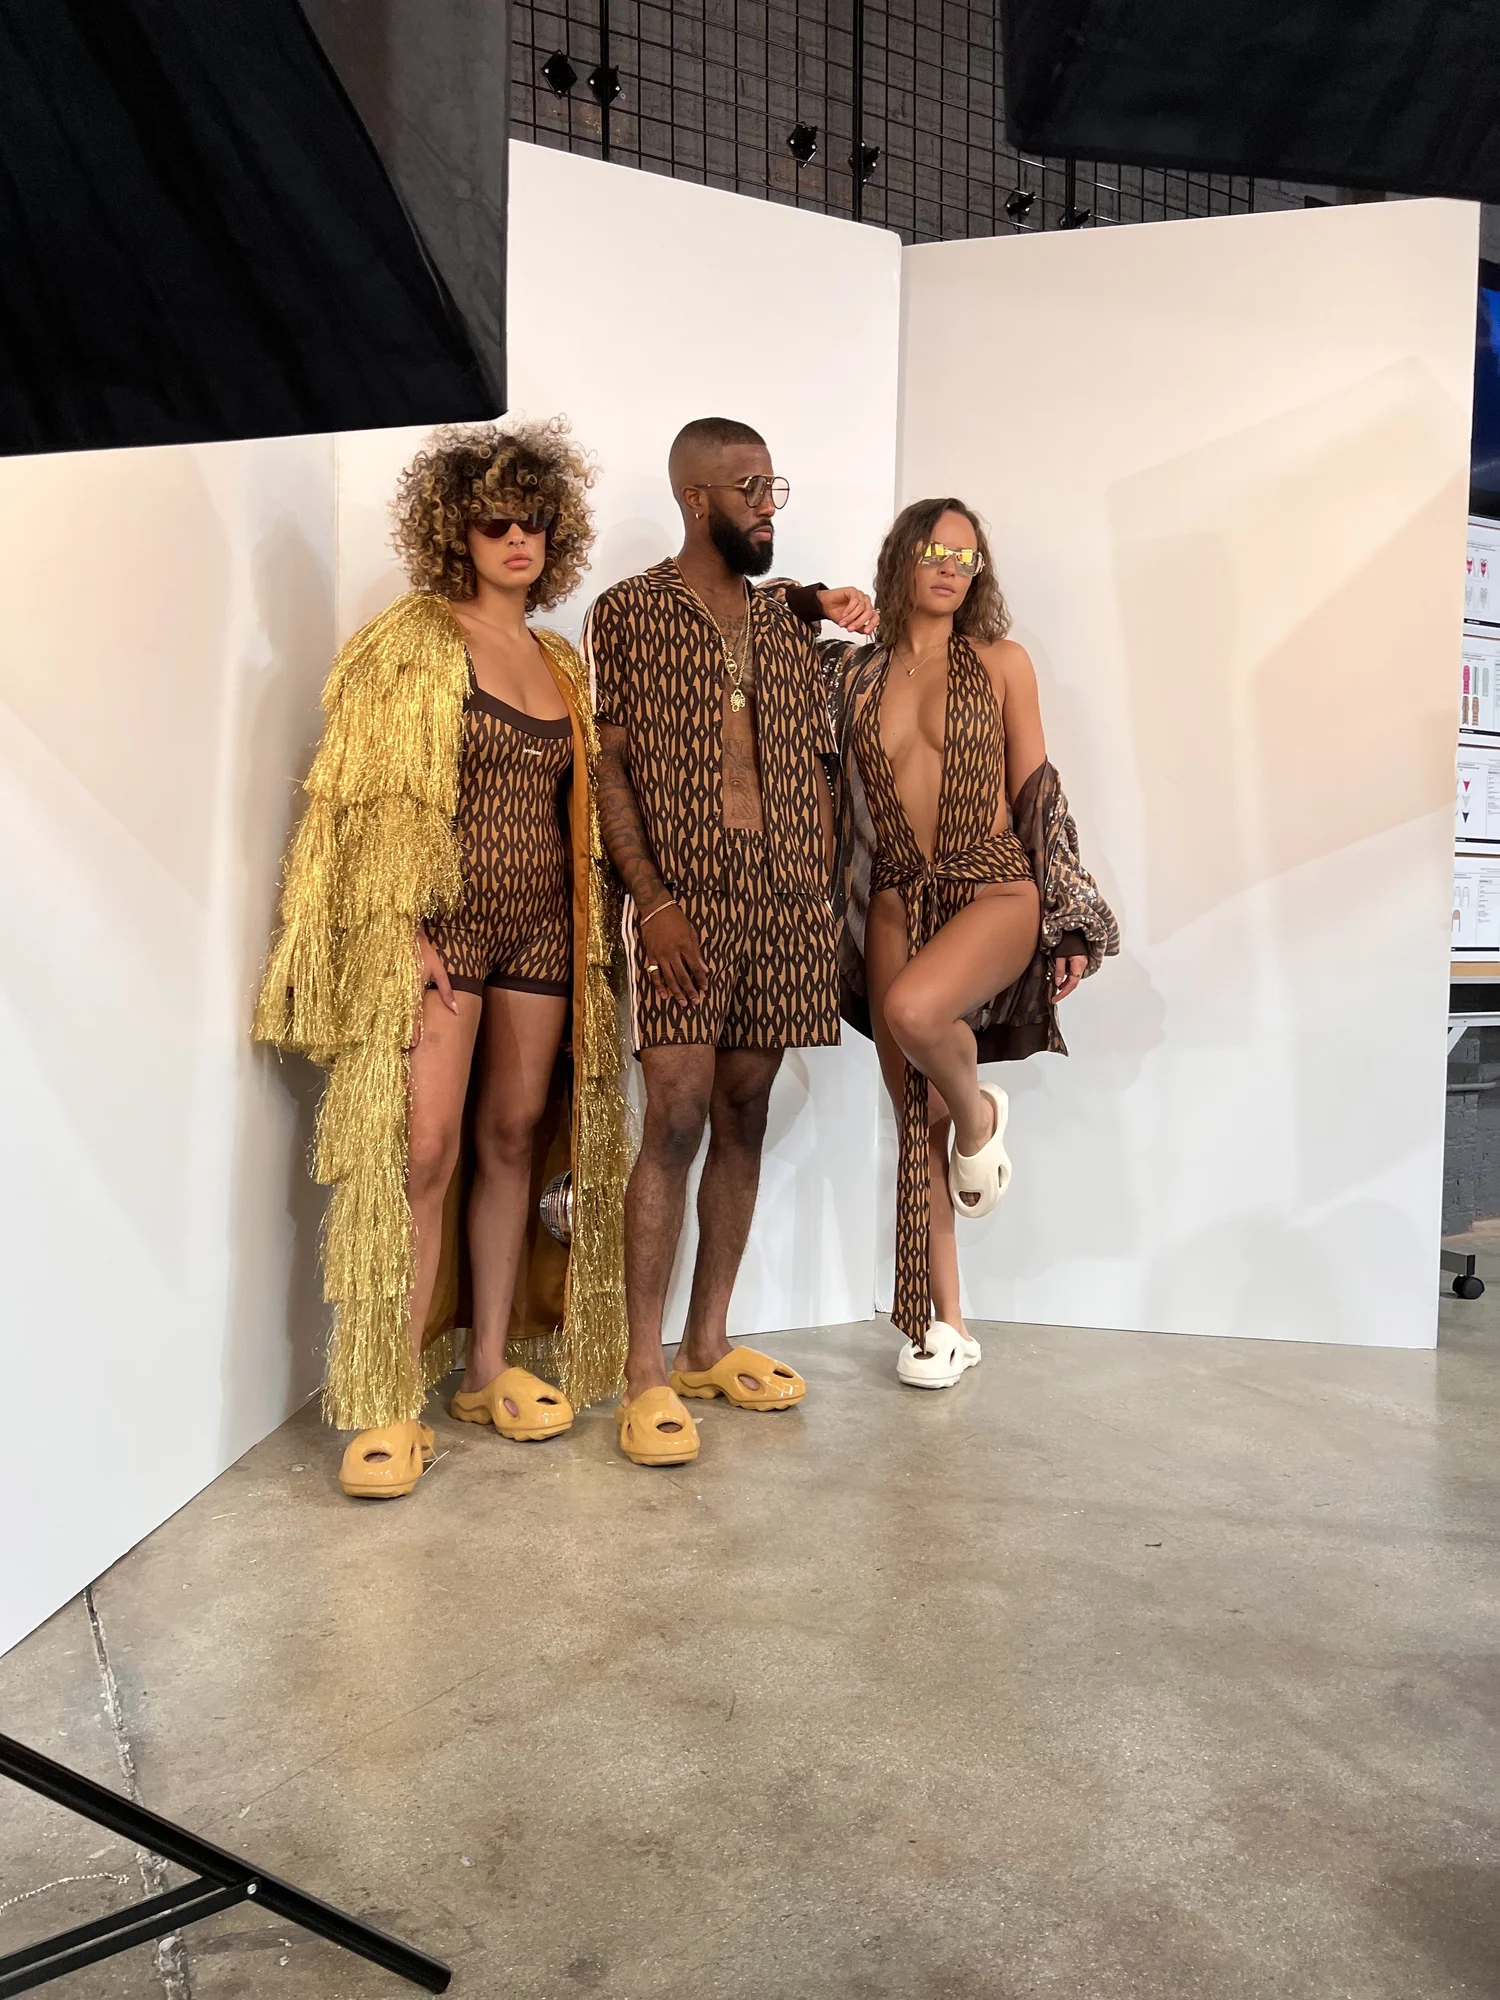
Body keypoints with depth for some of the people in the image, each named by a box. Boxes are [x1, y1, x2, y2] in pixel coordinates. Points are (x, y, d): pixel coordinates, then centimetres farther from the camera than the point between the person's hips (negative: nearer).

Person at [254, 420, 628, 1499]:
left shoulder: (564, 662, 16)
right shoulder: (412, 641, -1)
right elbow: (375, 799, -7)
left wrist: (591, 924, 11)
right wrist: (403, 930, -16)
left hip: (540, 926, 6)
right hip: (438, 923, -5)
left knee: (513, 1140, 8)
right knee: (420, 1152, -11)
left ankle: (491, 1367, 20)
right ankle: (390, 1408, -2)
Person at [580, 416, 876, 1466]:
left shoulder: (790, 619, 16)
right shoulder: (627, 612, 2)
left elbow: (816, 765, 15)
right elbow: (608, 766, -4)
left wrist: (824, 899, 7)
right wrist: (652, 900, -14)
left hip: (785, 905, 5)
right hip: (683, 902, -5)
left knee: (743, 1121, 8)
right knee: (675, 1123, -9)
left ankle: (710, 1343, 20)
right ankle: (647, 1373, 0)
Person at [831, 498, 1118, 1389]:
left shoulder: (1002, 663, 5)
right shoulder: (855, 672, 10)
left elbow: (1036, 795, 3)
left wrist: (1066, 919, -1)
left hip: (994, 886, -3)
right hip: (895, 903, 3)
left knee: (912, 1008, -34)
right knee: (914, 1118, 3)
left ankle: (980, 1113, 1)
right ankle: (945, 1322, 16)